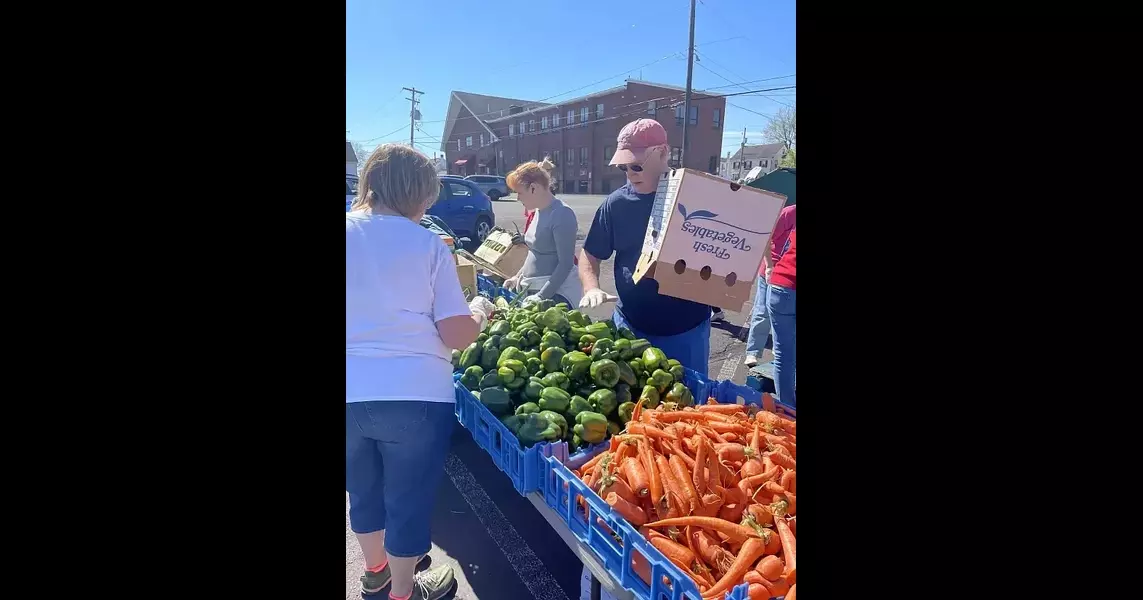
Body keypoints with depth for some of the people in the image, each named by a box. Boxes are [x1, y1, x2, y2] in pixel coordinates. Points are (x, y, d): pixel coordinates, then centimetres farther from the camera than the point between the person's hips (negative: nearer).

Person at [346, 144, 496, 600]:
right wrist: (480, 310, 11)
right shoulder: (428, 244, -8)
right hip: (414, 395, -4)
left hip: (351, 394, 4)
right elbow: (457, 335, -9)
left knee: (364, 491, 26)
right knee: (408, 500, 15)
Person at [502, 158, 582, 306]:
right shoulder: (537, 211, 9)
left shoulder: (562, 214, -16)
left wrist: (542, 297, -23)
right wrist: (519, 276, 13)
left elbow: (566, 263, -20)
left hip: (557, 292, -8)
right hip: (533, 289, 8)